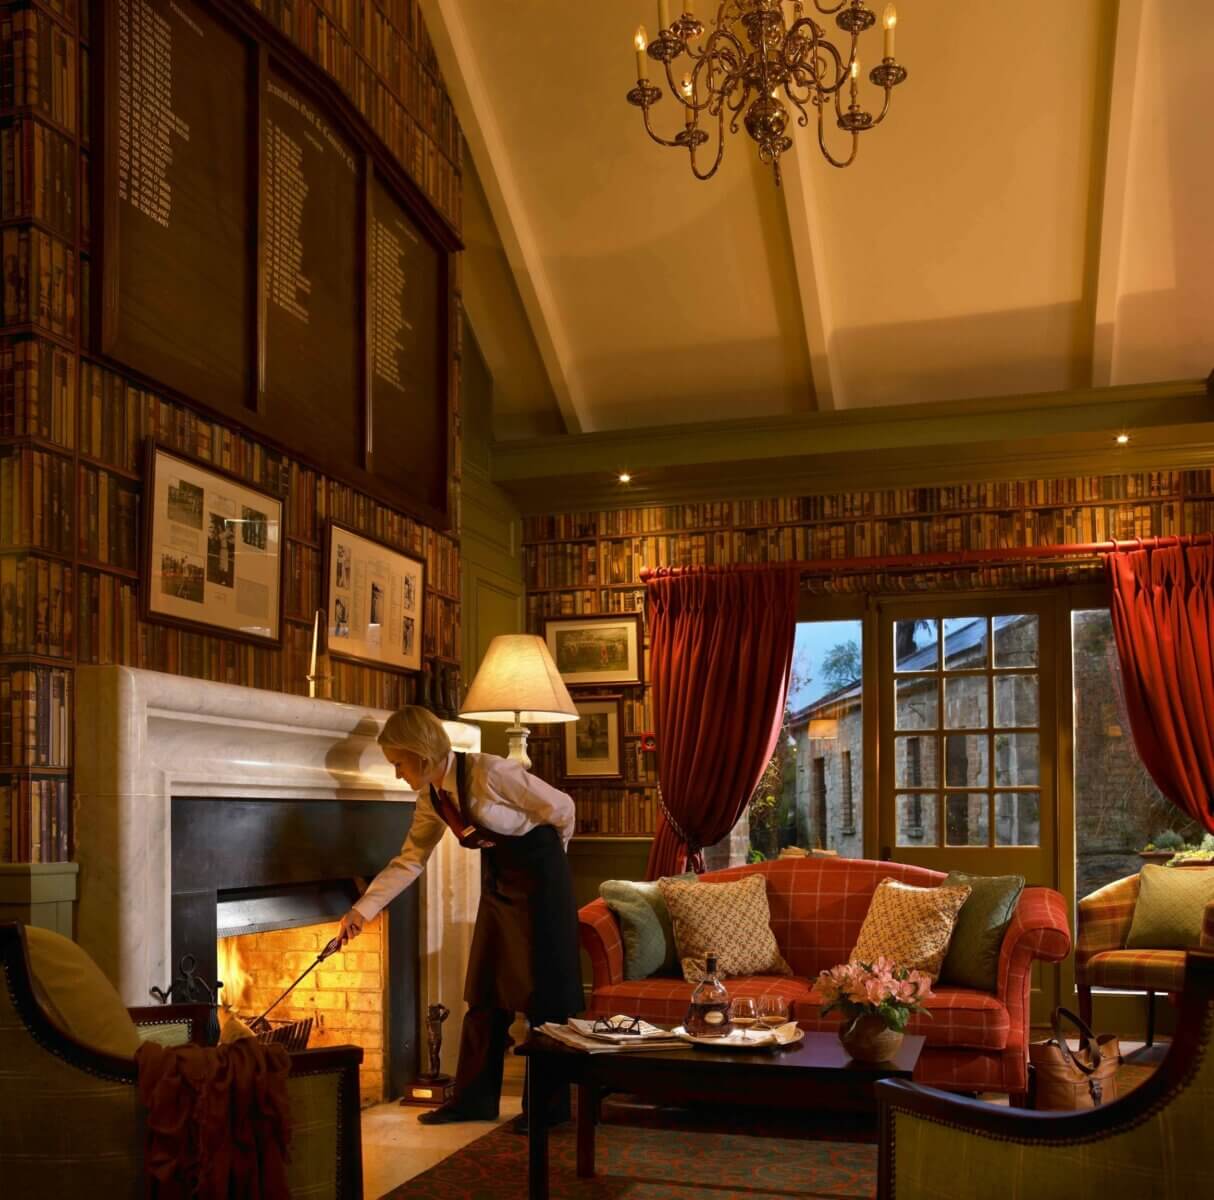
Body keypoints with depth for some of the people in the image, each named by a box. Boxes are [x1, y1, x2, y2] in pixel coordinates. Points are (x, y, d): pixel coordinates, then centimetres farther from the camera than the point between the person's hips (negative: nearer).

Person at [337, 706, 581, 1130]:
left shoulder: (489, 772, -25)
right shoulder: (431, 798, -1)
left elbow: (560, 808, -16)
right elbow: (409, 860, 8)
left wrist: (545, 855, 3)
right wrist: (361, 910, 2)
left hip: (539, 876, -7)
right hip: (497, 879, 7)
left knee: (542, 989, 0)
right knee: (485, 990, 10)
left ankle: (548, 1106, 11)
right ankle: (474, 1098, 21)